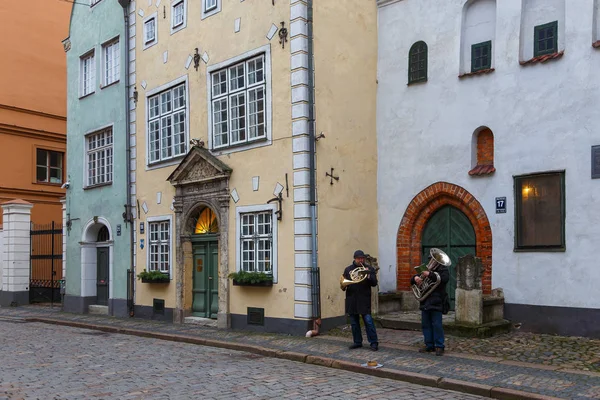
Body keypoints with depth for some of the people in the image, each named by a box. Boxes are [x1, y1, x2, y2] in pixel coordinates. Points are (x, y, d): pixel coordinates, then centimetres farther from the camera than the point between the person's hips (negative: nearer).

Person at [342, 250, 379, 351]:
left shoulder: (369, 269, 6)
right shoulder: (348, 269, 13)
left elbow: (374, 283, -3)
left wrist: (368, 276, -20)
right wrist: (344, 286, -11)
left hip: (364, 300, -3)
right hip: (351, 300, 3)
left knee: (368, 321, -8)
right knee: (354, 322, 9)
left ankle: (373, 342, -1)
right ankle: (357, 342, 21)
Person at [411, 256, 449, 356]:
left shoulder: (443, 270, 1)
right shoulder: (426, 269, 19)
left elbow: (444, 279, -22)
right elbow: (412, 280, 17)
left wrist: (430, 275, -31)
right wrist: (415, 278, -8)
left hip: (436, 302, -6)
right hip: (425, 302, 6)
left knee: (437, 325, -5)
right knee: (425, 325, 8)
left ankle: (439, 346, 2)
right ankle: (429, 345, 17)